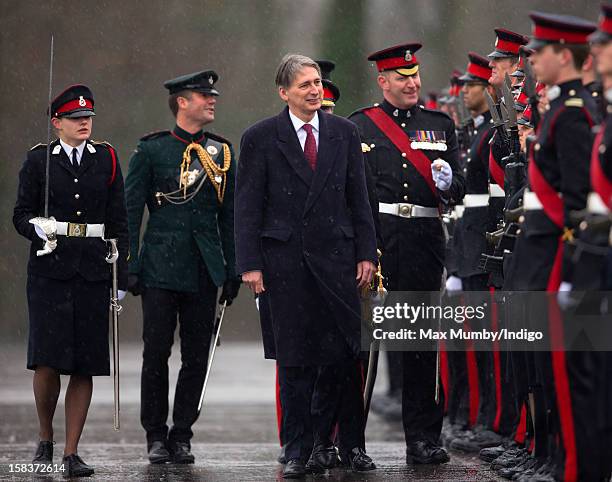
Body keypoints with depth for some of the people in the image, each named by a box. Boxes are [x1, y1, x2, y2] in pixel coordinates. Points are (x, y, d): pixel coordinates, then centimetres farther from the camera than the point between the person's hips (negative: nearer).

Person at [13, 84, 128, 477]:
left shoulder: (106, 158, 9)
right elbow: (21, 214, 6)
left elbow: (118, 220, 9)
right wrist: (38, 227, -18)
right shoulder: (39, 160, 4)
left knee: (85, 365, 0)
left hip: (92, 271, 2)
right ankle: (46, 440, 14)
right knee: (48, 360, -9)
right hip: (50, 268, -2)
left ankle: (72, 453, 5)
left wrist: (122, 277, 5)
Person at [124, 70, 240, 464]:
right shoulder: (151, 150, 0)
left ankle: (182, 436, 11)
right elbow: (130, 212, 0)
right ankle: (157, 436, 9)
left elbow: (229, 217, 14)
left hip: (205, 269, 3)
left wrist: (233, 270, 10)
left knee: (197, 356, 2)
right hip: (161, 266, -3)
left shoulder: (222, 152, 11)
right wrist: (130, 267, -6)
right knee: (157, 352, -2)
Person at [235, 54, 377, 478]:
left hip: (336, 254, 2)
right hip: (285, 259, -2)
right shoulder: (260, 138, 2)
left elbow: (359, 199, 11)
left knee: (342, 351, -3)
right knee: (295, 357, 0)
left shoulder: (344, 133, 9)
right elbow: (248, 205, 0)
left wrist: (366, 253, 4)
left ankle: (322, 436, 14)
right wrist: (250, 263, -6)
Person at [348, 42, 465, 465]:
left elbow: (457, 191, 12)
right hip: (373, 238, -2)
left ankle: (423, 438, 7)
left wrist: (447, 184, -12)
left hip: (425, 241, 2)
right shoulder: (358, 125, 8)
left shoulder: (440, 125, 15)